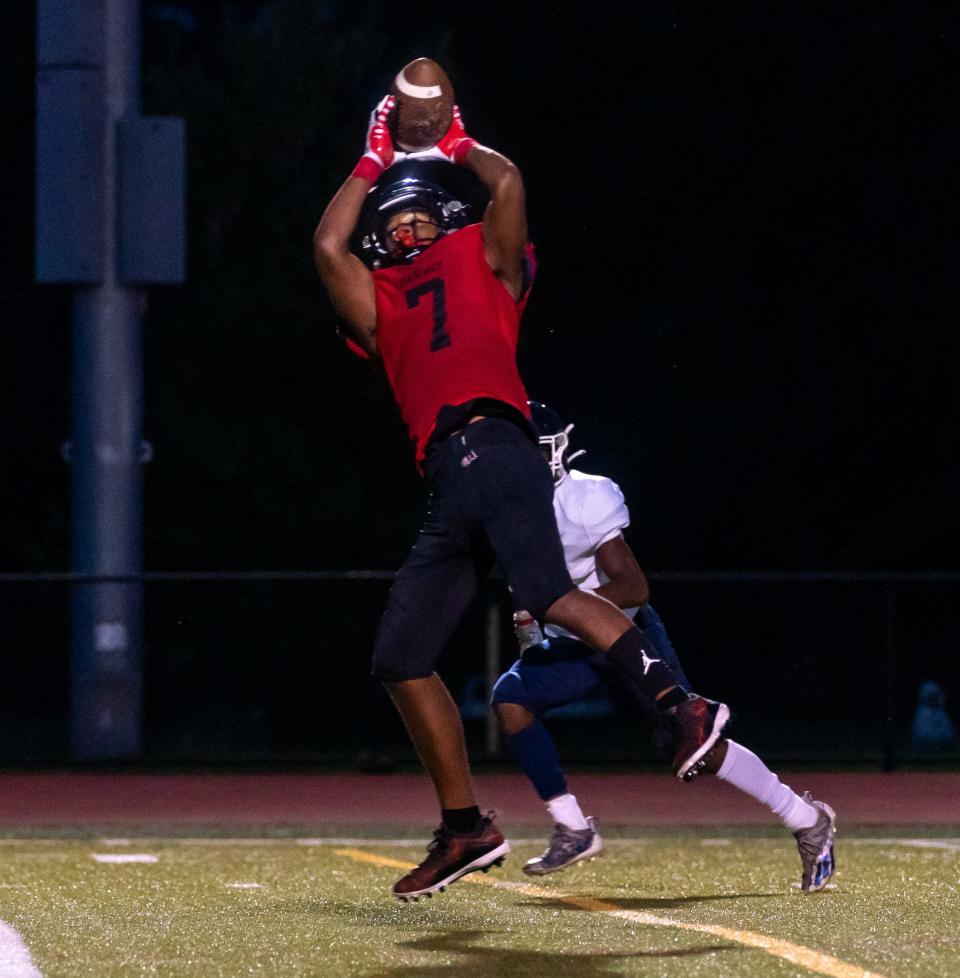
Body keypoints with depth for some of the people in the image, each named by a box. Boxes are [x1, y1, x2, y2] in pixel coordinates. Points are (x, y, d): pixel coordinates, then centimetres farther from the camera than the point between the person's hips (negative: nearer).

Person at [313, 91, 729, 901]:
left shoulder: (483, 261, 18)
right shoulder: (377, 300, 28)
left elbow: (507, 185, 5)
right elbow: (328, 244, 15)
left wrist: (456, 145, 23)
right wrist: (376, 160, 25)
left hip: (494, 448, -6)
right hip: (448, 487, 6)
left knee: (549, 594, -30)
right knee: (402, 658, 5)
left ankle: (684, 709, -36)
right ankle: (466, 829, 12)